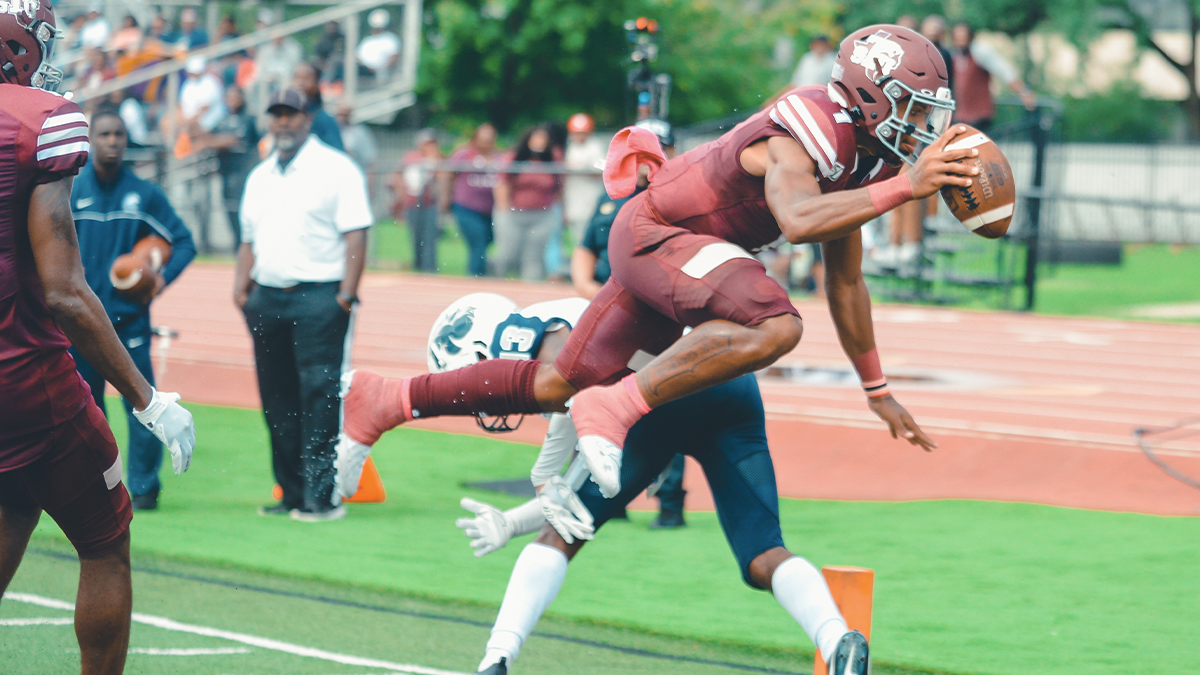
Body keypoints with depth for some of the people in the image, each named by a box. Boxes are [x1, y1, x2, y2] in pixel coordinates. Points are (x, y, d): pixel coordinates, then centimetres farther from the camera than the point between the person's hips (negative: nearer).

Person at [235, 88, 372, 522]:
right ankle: (292, 494, 14)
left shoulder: (335, 169, -2)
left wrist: (346, 295, -16)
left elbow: (355, 236, -8)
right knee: (277, 402, 7)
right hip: (267, 299, 7)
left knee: (319, 397, -11)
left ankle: (322, 497, -12)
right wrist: (241, 288, 7)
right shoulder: (260, 177, 18)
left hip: (319, 297, -7)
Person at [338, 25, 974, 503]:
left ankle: (392, 398, 23)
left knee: (562, 385, 13)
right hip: (653, 234, -10)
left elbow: (844, 281, 17)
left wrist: (876, 389, 21)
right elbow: (797, 220, -44)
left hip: (672, 245, 10)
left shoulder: (862, 158, 6)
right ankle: (614, 409, -28)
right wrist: (903, 187, -48)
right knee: (773, 327, -33)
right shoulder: (808, 129, -23)